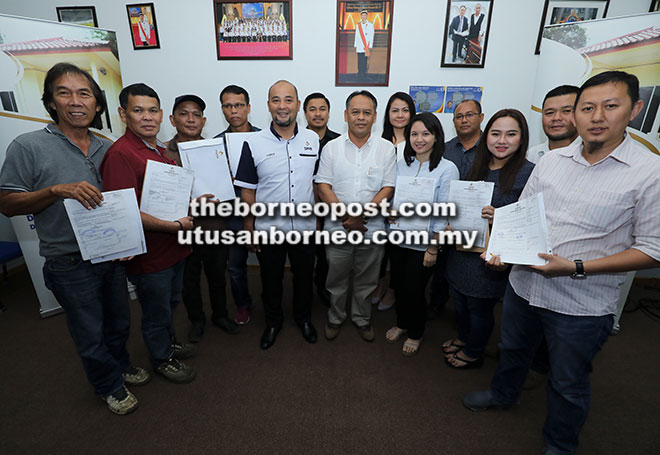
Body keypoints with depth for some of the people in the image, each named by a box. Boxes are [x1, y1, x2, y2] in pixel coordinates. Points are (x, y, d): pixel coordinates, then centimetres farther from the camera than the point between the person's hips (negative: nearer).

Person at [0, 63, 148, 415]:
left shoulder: (107, 149, 5)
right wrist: (57, 190, -25)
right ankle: (109, 384, 38)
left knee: (119, 321, 22)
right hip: (70, 264, -4)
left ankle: (120, 363, 49)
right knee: (89, 333, 13)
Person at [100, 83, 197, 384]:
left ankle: (169, 342, 50)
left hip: (173, 247, 8)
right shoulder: (120, 154, -20)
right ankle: (162, 359, 36)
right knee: (156, 312, 13)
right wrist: (174, 225, -24)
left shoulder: (162, 149, 9)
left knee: (170, 302, 26)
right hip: (149, 254, -8)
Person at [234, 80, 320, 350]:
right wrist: (249, 229, -3)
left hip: (305, 228, 2)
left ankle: (303, 318, 44)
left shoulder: (313, 140, -1)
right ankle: (273, 321, 42)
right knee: (271, 281, 16)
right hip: (268, 229, -1)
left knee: (304, 278, 18)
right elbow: (247, 191, -3)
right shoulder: (254, 144, -7)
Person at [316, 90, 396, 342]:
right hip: (337, 229, 0)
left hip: (372, 230, 0)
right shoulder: (331, 147, 0)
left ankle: (362, 318, 40)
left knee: (366, 281, 16)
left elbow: (388, 189, -6)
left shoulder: (386, 148, -1)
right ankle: (335, 317, 39)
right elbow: (323, 187, -5)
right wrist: (345, 217, -17)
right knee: (336, 279, 15)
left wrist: (361, 216, -18)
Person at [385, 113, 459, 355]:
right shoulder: (401, 164, 3)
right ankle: (401, 323, 43)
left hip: (423, 244, -4)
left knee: (414, 290, 8)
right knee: (398, 285, 17)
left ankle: (415, 334, 34)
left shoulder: (447, 169, -10)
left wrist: (433, 249, -11)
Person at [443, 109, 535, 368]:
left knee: (480, 308, 13)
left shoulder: (527, 172, -13)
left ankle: (473, 353, 39)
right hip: (461, 248, 6)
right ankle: (463, 338, 49)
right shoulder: (478, 168, 6)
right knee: (459, 301, 22)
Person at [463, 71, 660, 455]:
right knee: (513, 350, 27)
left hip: (583, 305, -4)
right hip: (524, 285, 4)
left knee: (568, 384, 17)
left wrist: (576, 268, -24)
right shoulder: (552, 160, 1)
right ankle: (504, 393, 56)